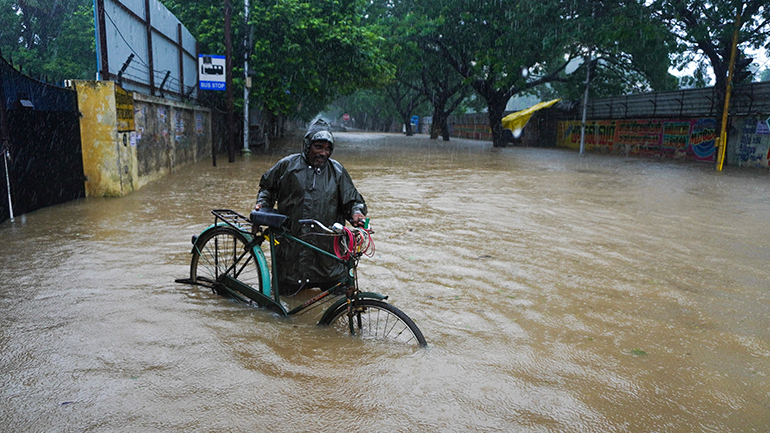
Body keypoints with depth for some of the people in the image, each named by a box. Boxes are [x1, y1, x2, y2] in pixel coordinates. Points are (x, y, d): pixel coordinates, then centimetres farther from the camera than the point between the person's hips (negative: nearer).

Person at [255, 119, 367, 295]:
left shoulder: (337, 171, 7)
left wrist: (356, 212, -11)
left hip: (327, 245, 1)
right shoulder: (287, 165, 4)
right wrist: (262, 203, 1)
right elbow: (267, 187, 18)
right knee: (285, 292, 7)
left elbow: (351, 200, 9)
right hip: (291, 245, 0)